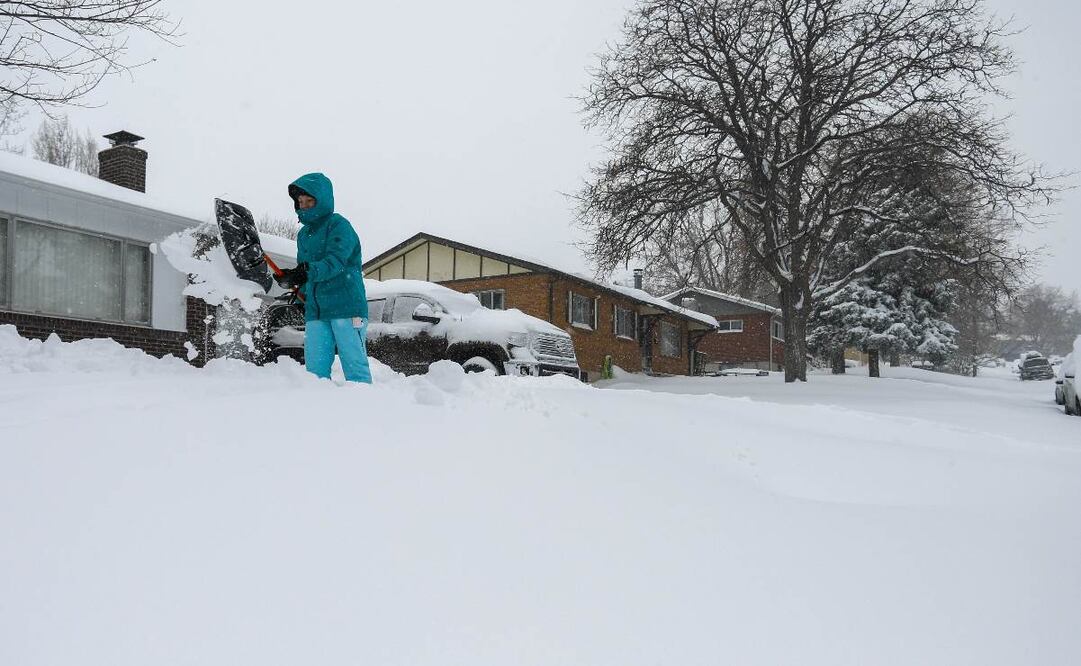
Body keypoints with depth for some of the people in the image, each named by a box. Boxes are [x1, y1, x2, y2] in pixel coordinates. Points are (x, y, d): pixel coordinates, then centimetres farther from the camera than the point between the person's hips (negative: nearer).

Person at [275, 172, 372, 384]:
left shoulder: (338, 224, -3)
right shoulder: (303, 234, 20)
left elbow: (335, 261, -18)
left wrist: (307, 272, -33)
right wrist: (292, 278, 2)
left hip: (346, 306, -7)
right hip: (315, 311, 7)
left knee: (355, 366, -7)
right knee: (315, 370, 3)